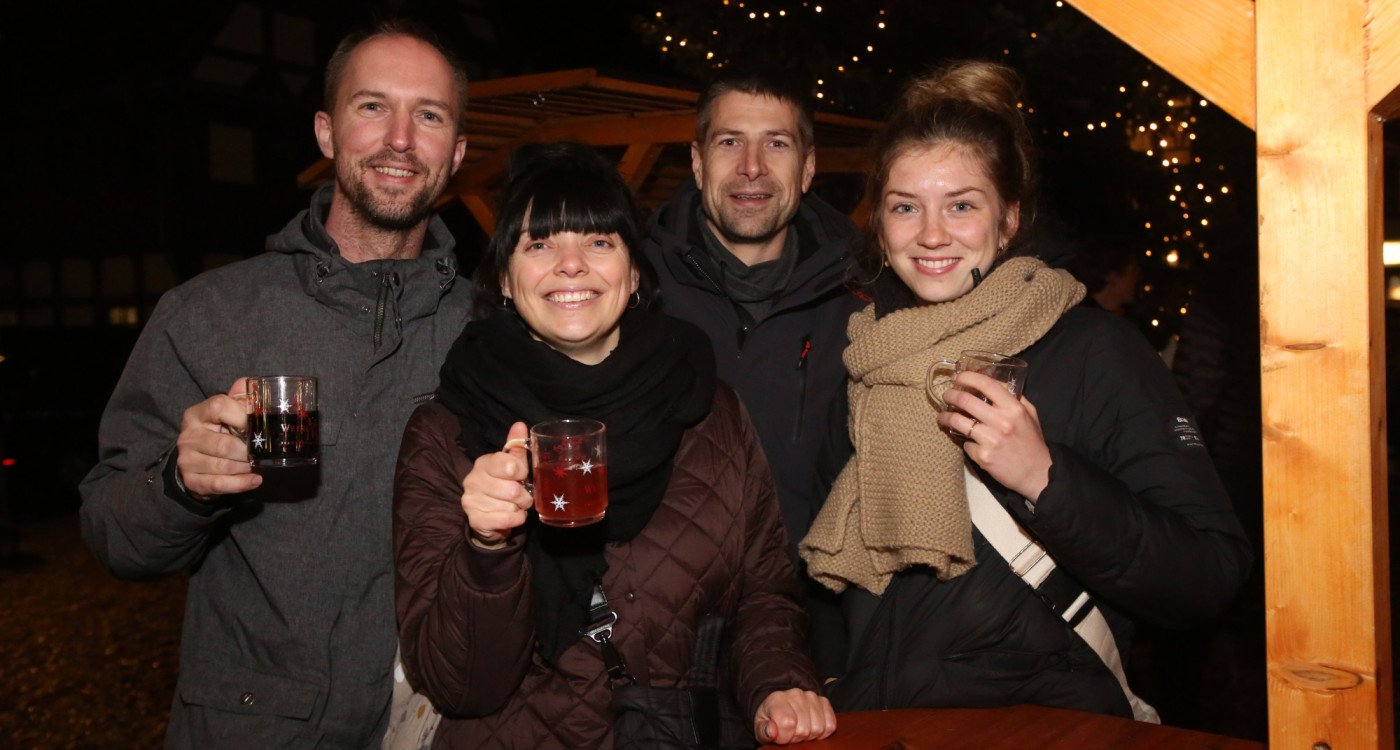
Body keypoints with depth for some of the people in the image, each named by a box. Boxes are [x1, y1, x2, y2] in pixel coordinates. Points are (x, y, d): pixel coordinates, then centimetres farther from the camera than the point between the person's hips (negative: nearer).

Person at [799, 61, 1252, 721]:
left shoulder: (1096, 352, -4)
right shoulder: (851, 356, 11)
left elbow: (1213, 580, -10)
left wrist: (1046, 478, -21)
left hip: (1044, 722, -3)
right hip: (863, 723, 4)